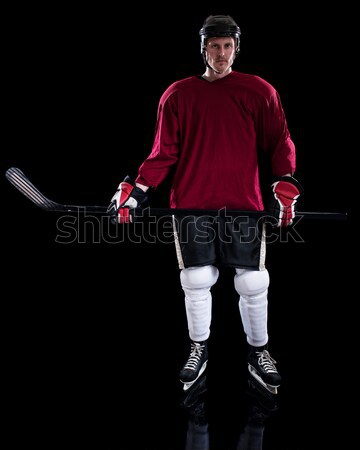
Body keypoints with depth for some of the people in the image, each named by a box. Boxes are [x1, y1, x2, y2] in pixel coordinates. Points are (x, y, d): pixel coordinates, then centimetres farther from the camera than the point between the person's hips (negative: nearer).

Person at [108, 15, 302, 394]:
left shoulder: (260, 91, 6)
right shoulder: (177, 95, 8)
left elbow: (279, 143, 6)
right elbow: (164, 153, 7)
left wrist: (284, 186, -7)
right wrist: (135, 190, -3)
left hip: (244, 205, 0)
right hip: (191, 205, 1)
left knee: (253, 283, 3)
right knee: (196, 281, 6)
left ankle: (258, 352, 25)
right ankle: (198, 349, 28)